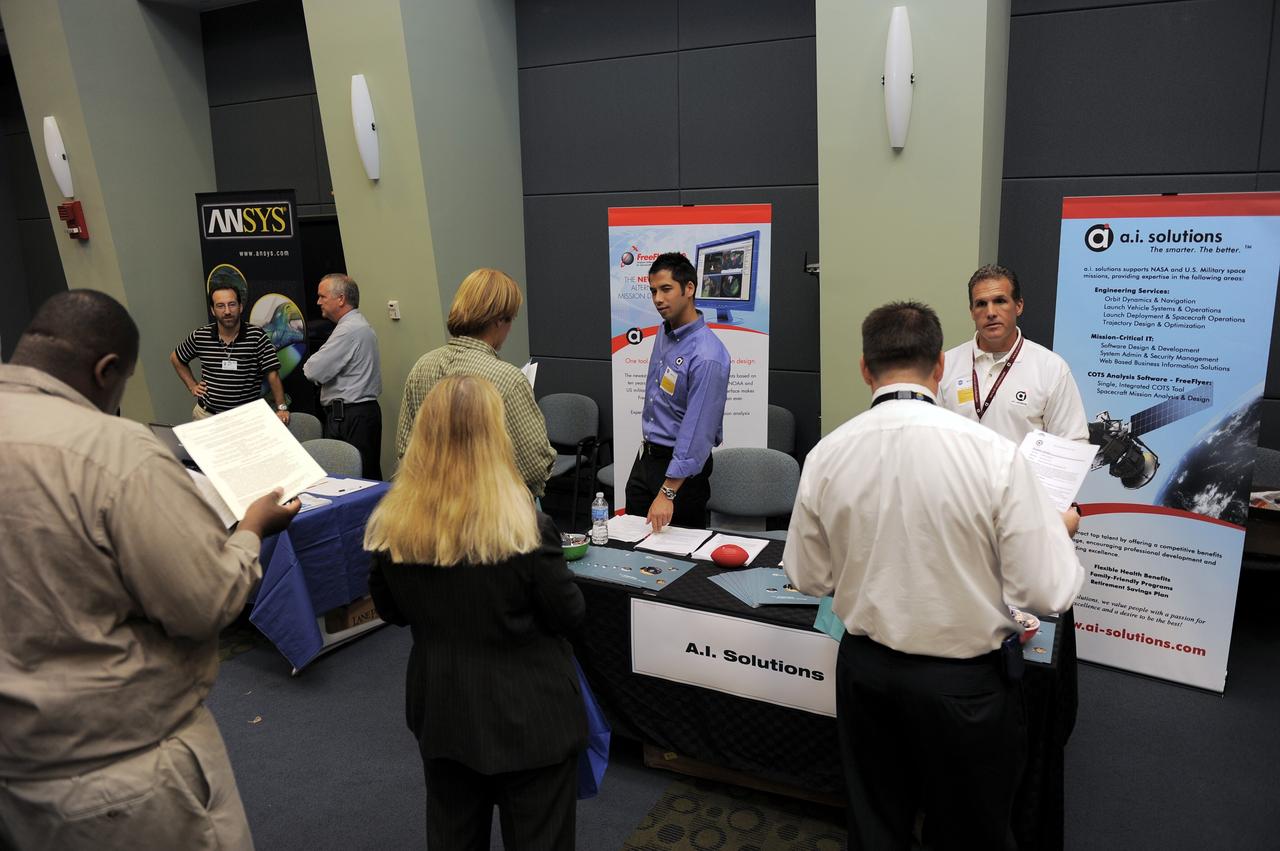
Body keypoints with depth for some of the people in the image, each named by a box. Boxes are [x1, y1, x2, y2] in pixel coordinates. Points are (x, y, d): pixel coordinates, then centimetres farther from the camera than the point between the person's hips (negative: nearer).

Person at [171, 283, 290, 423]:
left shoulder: (257, 337, -9)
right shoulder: (200, 337, 1)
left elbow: (272, 375, -10)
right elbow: (175, 358, 20)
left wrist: (282, 408, -17)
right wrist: (192, 386, 12)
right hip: (207, 414, 2)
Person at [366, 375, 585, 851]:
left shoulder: (390, 525, -12)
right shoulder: (525, 527, -25)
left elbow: (391, 611, 4)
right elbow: (569, 615, -12)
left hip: (441, 710, 4)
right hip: (529, 716, -4)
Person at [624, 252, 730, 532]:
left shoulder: (707, 356, -26)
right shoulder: (664, 333, 2)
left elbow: (697, 430, -28)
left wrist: (667, 493, -28)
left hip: (681, 466, -8)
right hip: (646, 457, 8)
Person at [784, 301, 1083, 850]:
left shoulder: (827, 455, -12)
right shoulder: (993, 454, -21)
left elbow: (808, 579, -1)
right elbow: (1049, 592, -16)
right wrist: (1061, 529, 4)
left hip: (865, 671, 3)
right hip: (966, 681, -2)